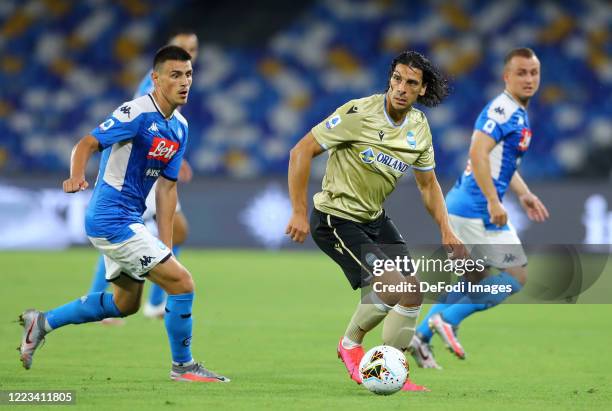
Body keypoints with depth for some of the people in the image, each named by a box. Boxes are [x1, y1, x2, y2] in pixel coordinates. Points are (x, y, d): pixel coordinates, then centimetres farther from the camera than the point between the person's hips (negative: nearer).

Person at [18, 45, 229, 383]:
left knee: (125, 303, 23)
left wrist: (165, 246, 4)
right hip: (113, 219, -10)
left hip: (130, 221, 10)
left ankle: (43, 322, 31)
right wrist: (77, 177, -42)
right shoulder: (137, 113, -18)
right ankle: (183, 366, 5)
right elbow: (87, 144, -21)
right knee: (182, 284, -10)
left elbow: (166, 187, 9)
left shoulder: (179, 127, 8)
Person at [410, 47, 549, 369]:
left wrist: (524, 194, 23)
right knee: (517, 276, -6)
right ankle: (449, 318, -9)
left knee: (474, 280, 20)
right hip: (478, 208, -10)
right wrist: (493, 202, -29)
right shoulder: (503, 109, -15)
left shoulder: (517, 112, 17)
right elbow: (478, 153, -26)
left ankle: (422, 335, 17)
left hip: (461, 204, 10)